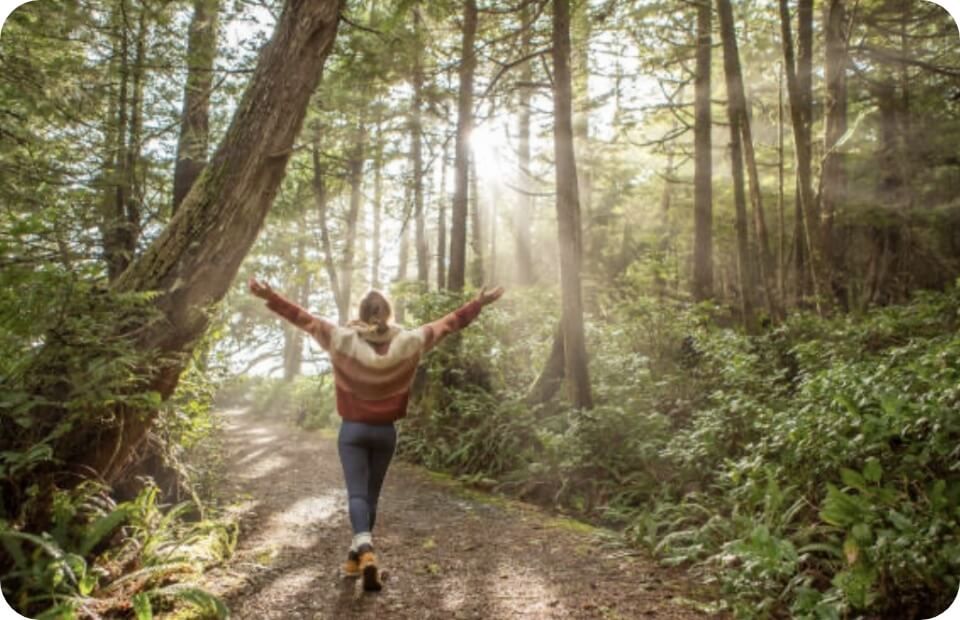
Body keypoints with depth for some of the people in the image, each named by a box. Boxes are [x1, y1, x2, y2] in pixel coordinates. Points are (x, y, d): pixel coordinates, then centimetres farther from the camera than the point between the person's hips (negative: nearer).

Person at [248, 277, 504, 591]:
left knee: (356, 494, -4)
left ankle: (365, 553, -26)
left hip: (352, 430, -2)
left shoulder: (343, 339, -10)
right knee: (371, 495, 15)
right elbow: (448, 323, -2)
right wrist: (479, 303, 7)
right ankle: (355, 558, 24)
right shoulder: (407, 343, -7)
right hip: (385, 432, 2)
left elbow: (305, 318, -6)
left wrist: (270, 296, 0)